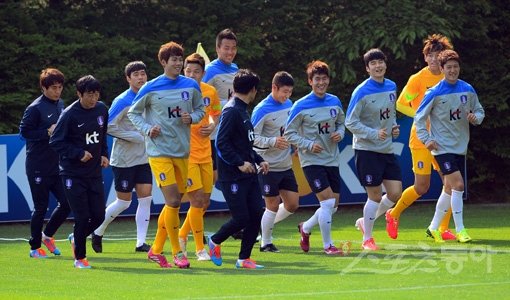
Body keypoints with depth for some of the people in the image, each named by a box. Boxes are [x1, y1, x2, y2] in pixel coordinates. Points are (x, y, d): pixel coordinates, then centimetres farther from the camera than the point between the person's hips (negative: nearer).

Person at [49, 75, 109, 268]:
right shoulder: (69, 115, -14)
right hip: (73, 174, -5)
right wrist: (79, 154, -18)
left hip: (94, 172, 5)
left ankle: (76, 239, 31)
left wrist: (104, 154, 7)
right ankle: (80, 258, 9)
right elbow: (55, 142, -11)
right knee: (82, 217, -7)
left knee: (98, 216, 3)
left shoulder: (102, 109, 4)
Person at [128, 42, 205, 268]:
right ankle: (177, 253, -1)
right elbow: (133, 113, 5)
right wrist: (148, 129, -11)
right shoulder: (151, 88, -5)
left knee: (174, 203, 8)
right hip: (159, 151, -4)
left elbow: (200, 109, 15)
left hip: (182, 151, 4)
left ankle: (156, 250, 22)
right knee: (173, 201, -12)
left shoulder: (191, 86, 3)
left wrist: (192, 118, -8)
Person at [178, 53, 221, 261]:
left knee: (205, 202, 10)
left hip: (205, 154, 6)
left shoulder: (210, 92, 3)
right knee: (197, 200, -10)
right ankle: (200, 249, 1)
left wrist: (212, 126, -1)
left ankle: (182, 236, 33)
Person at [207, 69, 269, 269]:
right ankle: (215, 241, 18)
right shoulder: (231, 111, -14)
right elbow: (221, 143, -20)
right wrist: (240, 163, -21)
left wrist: (259, 161, 14)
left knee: (256, 213, 1)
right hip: (232, 177, -9)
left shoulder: (243, 111, 16)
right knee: (241, 218, -7)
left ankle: (244, 258, 8)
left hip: (248, 174, 9)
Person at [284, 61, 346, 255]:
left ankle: (306, 228, 34)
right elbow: (289, 134, -6)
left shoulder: (334, 102, 4)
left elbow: (341, 122, 19)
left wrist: (339, 133, -3)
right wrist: (308, 145, -18)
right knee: (328, 202, -14)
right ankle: (327, 245, -1)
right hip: (312, 161, -6)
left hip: (332, 160, 6)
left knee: (333, 206, 7)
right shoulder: (301, 106, -10)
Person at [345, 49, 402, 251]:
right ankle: (367, 239, 11)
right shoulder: (361, 92, -14)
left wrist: (394, 127, 3)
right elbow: (350, 122, -13)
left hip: (387, 150, 6)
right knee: (375, 196, -5)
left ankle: (366, 222, 24)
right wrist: (374, 134, -21)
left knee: (395, 193, 1)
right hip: (366, 150, -6)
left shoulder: (391, 87, 6)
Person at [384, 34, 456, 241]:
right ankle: (393, 215, 22)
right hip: (421, 138, -5)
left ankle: (443, 229, 6)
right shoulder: (418, 79, -10)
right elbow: (400, 104, -8)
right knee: (421, 187, -3)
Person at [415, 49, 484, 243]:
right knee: (458, 185, -17)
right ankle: (460, 229, -12)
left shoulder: (468, 90, 2)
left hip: (460, 147, 5)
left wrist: (476, 117, -10)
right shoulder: (435, 93, -10)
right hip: (442, 147, -5)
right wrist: (426, 139, -12)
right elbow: (419, 116, -3)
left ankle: (434, 227, 25)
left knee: (450, 190, 10)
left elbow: (479, 111, 13)